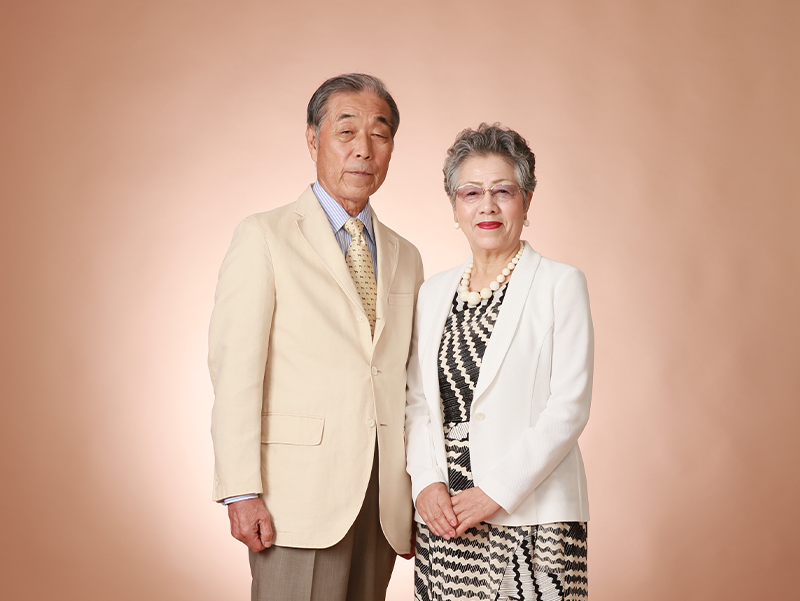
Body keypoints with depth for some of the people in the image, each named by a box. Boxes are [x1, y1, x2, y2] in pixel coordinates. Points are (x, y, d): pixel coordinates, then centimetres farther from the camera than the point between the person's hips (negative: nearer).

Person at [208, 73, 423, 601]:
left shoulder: (406, 258, 16)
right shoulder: (264, 238, 0)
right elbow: (234, 369, -7)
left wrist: (417, 499, 11)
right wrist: (242, 493, -14)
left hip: (383, 501, 5)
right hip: (301, 498, -4)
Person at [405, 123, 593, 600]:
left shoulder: (560, 284, -2)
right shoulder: (434, 293, 13)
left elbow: (569, 407, -8)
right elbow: (418, 401, 11)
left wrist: (494, 492, -13)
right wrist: (427, 483, -5)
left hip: (532, 513, -4)